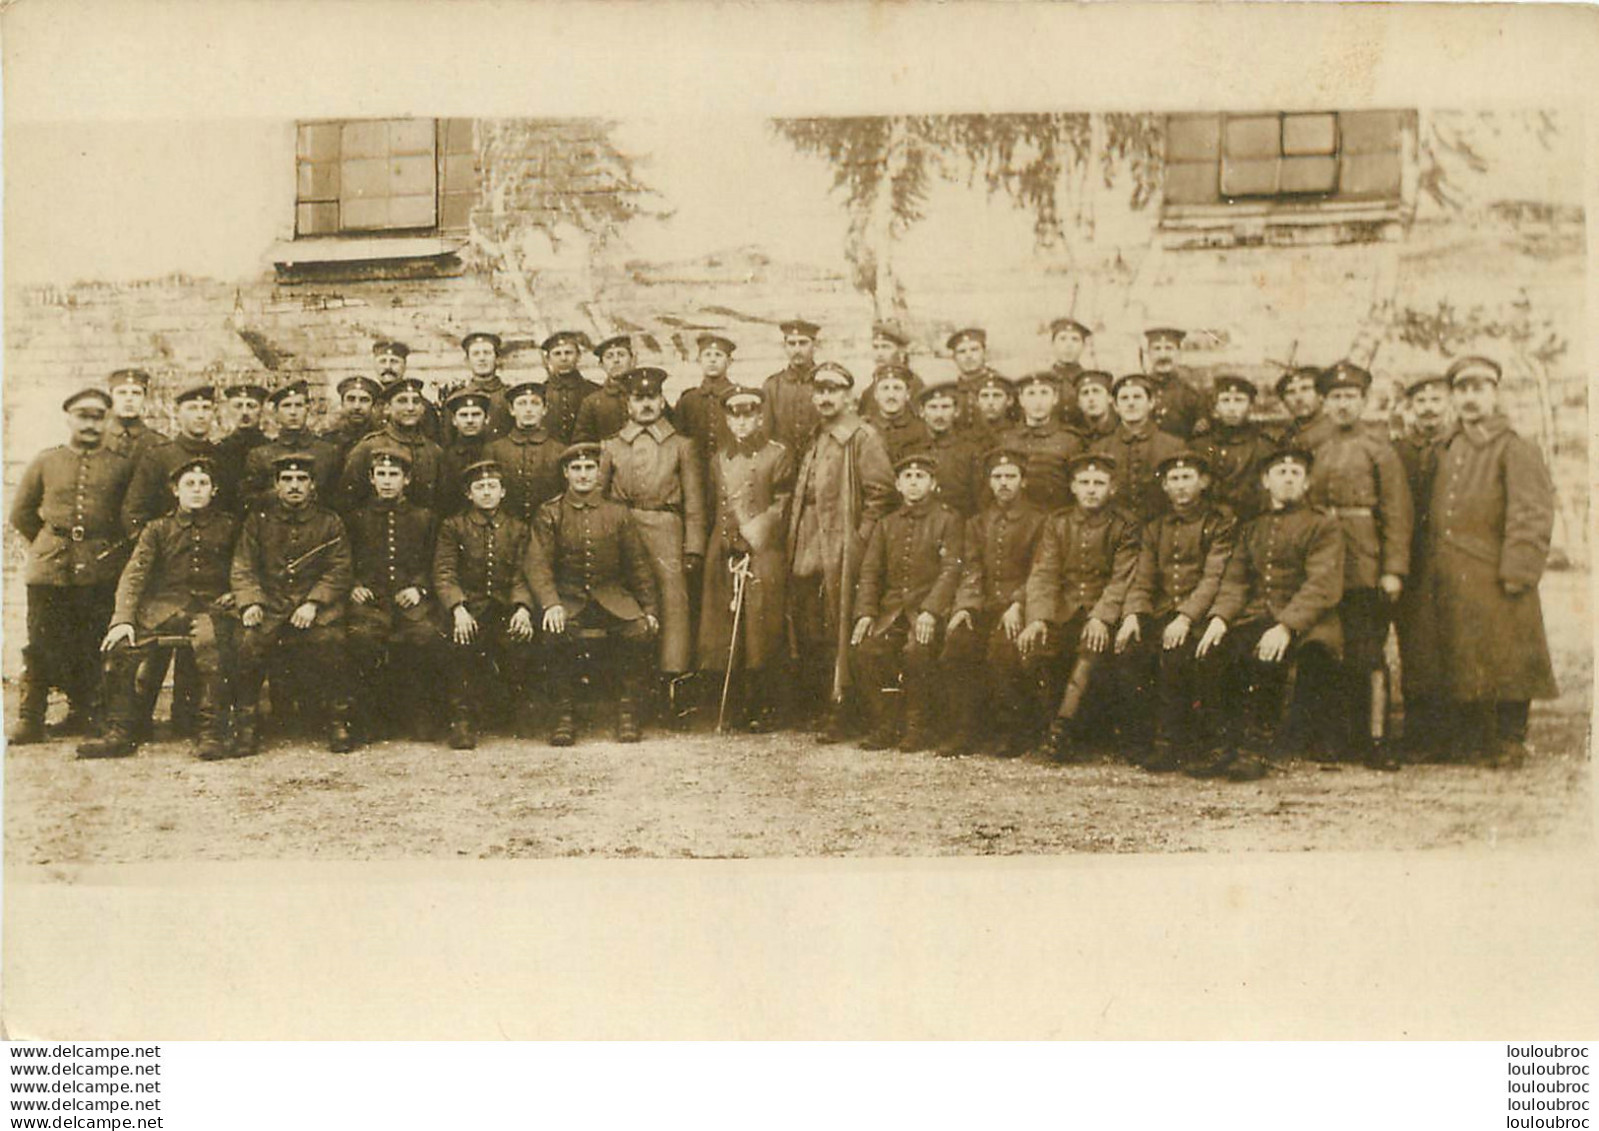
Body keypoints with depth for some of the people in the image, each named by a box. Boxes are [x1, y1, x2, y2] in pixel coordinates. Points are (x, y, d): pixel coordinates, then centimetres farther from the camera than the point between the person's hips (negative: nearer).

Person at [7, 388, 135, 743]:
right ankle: (30, 718, 4)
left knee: (94, 646, 3)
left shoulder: (121, 465, 6)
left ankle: (83, 713, 16)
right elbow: (21, 513, 15)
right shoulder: (44, 462, 8)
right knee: (41, 644, -1)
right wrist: (48, 545, 13)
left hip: (102, 571, 0)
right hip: (50, 568, 0)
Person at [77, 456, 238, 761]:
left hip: (212, 605, -2)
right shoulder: (158, 530, 16)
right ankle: (120, 733, -12)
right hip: (165, 605, 3)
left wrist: (236, 593, -5)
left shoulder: (229, 527, 14)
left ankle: (213, 733, -32)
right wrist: (123, 619, -10)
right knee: (120, 645, -24)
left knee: (211, 643, -37)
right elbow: (134, 574, 5)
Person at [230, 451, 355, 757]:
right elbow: (242, 569, 7)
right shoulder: (258, 521, 14)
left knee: (330, 641, -30)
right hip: (269, 603, 1)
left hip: (315, 603, -1)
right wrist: (249, 603, -12)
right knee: (248, 643, -28)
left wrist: (313, 603, -13)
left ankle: (339, 722, -12)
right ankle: (245, 726, -13)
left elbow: (339, 572, 3)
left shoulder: (330, 522, 11)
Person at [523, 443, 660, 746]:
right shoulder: (550, 514, 4)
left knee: (640, 632, -28)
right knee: (555, 636, -33)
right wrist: (550, 604, -22)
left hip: (612, 598, 1)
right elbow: (536, 563, -5)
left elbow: (638, 565, 11)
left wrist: (649, 609, 2)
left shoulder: (618, 513, 8)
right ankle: (565, 714, -13)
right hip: (568, 599, -1)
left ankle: (627, 712, -11)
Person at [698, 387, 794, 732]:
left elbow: (780, 509, -2)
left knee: (760, 631, -7)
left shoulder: (778, 456, 2)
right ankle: (737, 706, 11)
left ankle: (761, 709, 2)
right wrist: (720, 546, 11)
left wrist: (755, 537, -9)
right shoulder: (719, 459, 17)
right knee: (725, 634, 2)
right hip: (724, 554, 4)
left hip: (762, 554, -4)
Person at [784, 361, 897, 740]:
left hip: (841, 552, -7)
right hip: (806, 550, 7)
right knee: (806, 632, 8)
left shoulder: (863, 437, -5)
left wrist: (858, 539, -12)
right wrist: (794, 534, 14)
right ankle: (804, 706, 18)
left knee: (838, 634, -5)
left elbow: (881, 492, -11)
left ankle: (837, 712, 0)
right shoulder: (813, 439, 19)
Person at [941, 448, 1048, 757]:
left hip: (1020, 607, -4)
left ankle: (1012, 731, -14)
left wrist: (1018, 606, -17)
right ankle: (966, 730, -17)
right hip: (984, 606, 4)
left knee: (1002, 651, -32)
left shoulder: (1039, 521, 7)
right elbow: (971, 571, 11)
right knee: (955, 644, -24)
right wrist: (965, 606, -7)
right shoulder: (978, 523, 21)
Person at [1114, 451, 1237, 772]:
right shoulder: (1155, 528, 19)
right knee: (1129, 651, -25)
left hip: (1199, 616, -4)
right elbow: (1142, 580, 12)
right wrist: (1132, 615, -9)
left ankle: (1170, 745, -23)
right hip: (1161, 613, 4)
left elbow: (1214, 579, -9)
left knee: (1174, 653, -34)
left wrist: (1185, 618, -23)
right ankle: (1143, 743, -15)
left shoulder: (1220, 523, 3)